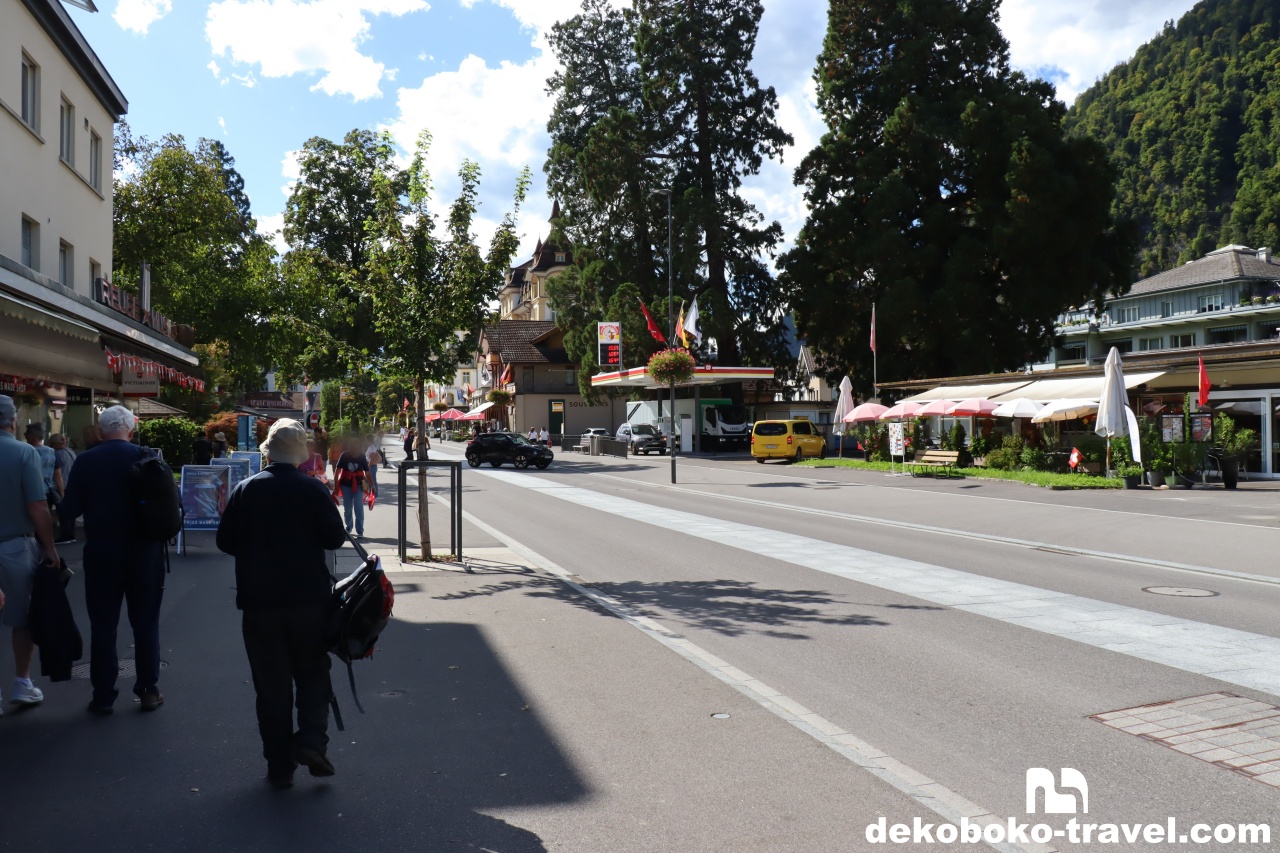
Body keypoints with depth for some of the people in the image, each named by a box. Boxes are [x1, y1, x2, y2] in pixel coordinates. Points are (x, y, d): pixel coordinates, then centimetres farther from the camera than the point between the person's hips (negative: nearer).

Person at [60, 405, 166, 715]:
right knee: (145, 623, 11)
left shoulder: (85, 461, -8)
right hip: (144, 552, 0)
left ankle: (103, 696, 15)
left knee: (102, 625, 10)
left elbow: (71, 509, -4)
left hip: (102, 553, 0)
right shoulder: (147, 457, -8)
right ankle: (149, 690, 18)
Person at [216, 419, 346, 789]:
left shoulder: (246, 490, -4)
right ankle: (312, 739, -2)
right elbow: (335, 538, -7)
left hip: (259, 602, 1)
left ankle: (280, 766, 13)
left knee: (271, 684, 9)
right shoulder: (314, 489, -8)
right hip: (310, 599, -1)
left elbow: (225, 541, 1)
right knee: (313, 674, 15)